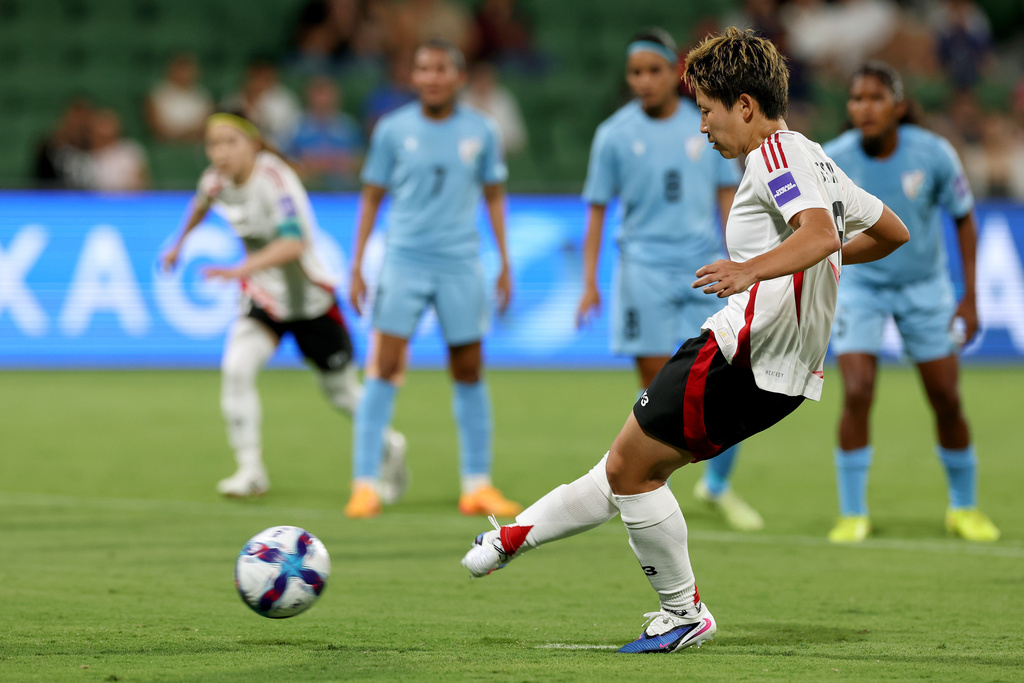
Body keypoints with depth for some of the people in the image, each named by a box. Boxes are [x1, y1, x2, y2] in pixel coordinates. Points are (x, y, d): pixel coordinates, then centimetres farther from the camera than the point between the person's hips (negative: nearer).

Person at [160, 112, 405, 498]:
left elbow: (293, 244, -43)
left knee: (341, 391, 11)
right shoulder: (217, 180, -8)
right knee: (236, 368, -21)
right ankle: (250, 471, -15)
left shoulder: (275, 181, -28)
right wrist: (179, 245, 33)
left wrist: (243, 270, -56)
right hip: (263, 297, 5)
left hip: (310, 298, -5)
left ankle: (389, 447, 40)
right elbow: (202, 203, 19)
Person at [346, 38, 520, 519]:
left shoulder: (480, 132, 3)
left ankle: (477, 485, 13)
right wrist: (357, 267, 3)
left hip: (461, 266, 1)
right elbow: (372, 197, 7)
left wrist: (505, 265, 8)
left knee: (469, 372, 5)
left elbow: (494, 196, 12)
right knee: (384, 367, -9)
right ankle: (365, 484, -6)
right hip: (404, 260, -1)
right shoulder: (393, 130, 0)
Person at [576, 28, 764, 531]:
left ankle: (717, 486, 18)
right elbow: (596, 210, 5)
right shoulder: (615, 134, 2)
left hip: (704, 265, 2)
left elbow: (726, 197, 13)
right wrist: (589, 283, 0)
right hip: (645, 268, -2)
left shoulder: (706, 127, 7)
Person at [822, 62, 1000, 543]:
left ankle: (964, 507, 24)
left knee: (947, 401, 2)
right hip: (860, 284, -1)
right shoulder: (832, 161, -19)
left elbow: (964, 217, -3)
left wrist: (970, 298, -5)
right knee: (856, 394, -17)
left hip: (924, 287, 1)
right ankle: (852, 514, -4)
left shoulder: (933, 154, -18)